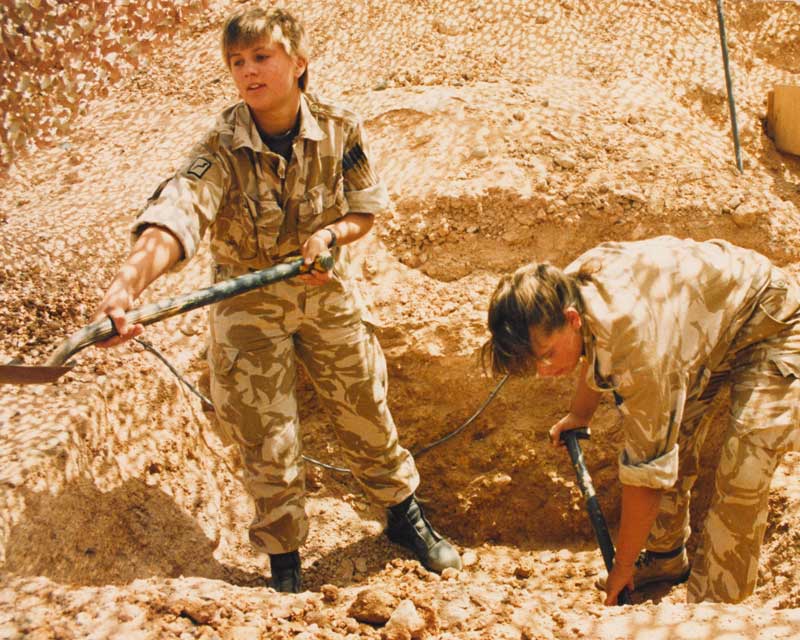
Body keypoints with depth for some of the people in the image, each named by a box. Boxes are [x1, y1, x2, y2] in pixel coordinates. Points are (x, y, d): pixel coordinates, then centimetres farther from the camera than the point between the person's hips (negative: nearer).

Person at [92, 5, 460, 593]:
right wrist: (127, 284, -56)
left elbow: (367, 208, 1)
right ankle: (284, 563, 26)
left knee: (366, 412, 14)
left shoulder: (341, 130, -13)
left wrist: (330, 234, -22)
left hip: (327, 288, 2)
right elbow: (177, 214, -38)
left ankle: (406, 516, 40)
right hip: (249, 304, -2)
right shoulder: (223, 147, -20)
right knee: (267, 440, 4)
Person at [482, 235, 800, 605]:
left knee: (741, 477, -19)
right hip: (708, 327, 8)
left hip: (770, 328, -8)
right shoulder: (569, 285, -18)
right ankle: (666, 557, 30)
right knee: (668, 438, 9)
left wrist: (623, 567, -20)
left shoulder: (638, 346, -41)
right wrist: (580, 413, 18)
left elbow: (646, 472, -31)